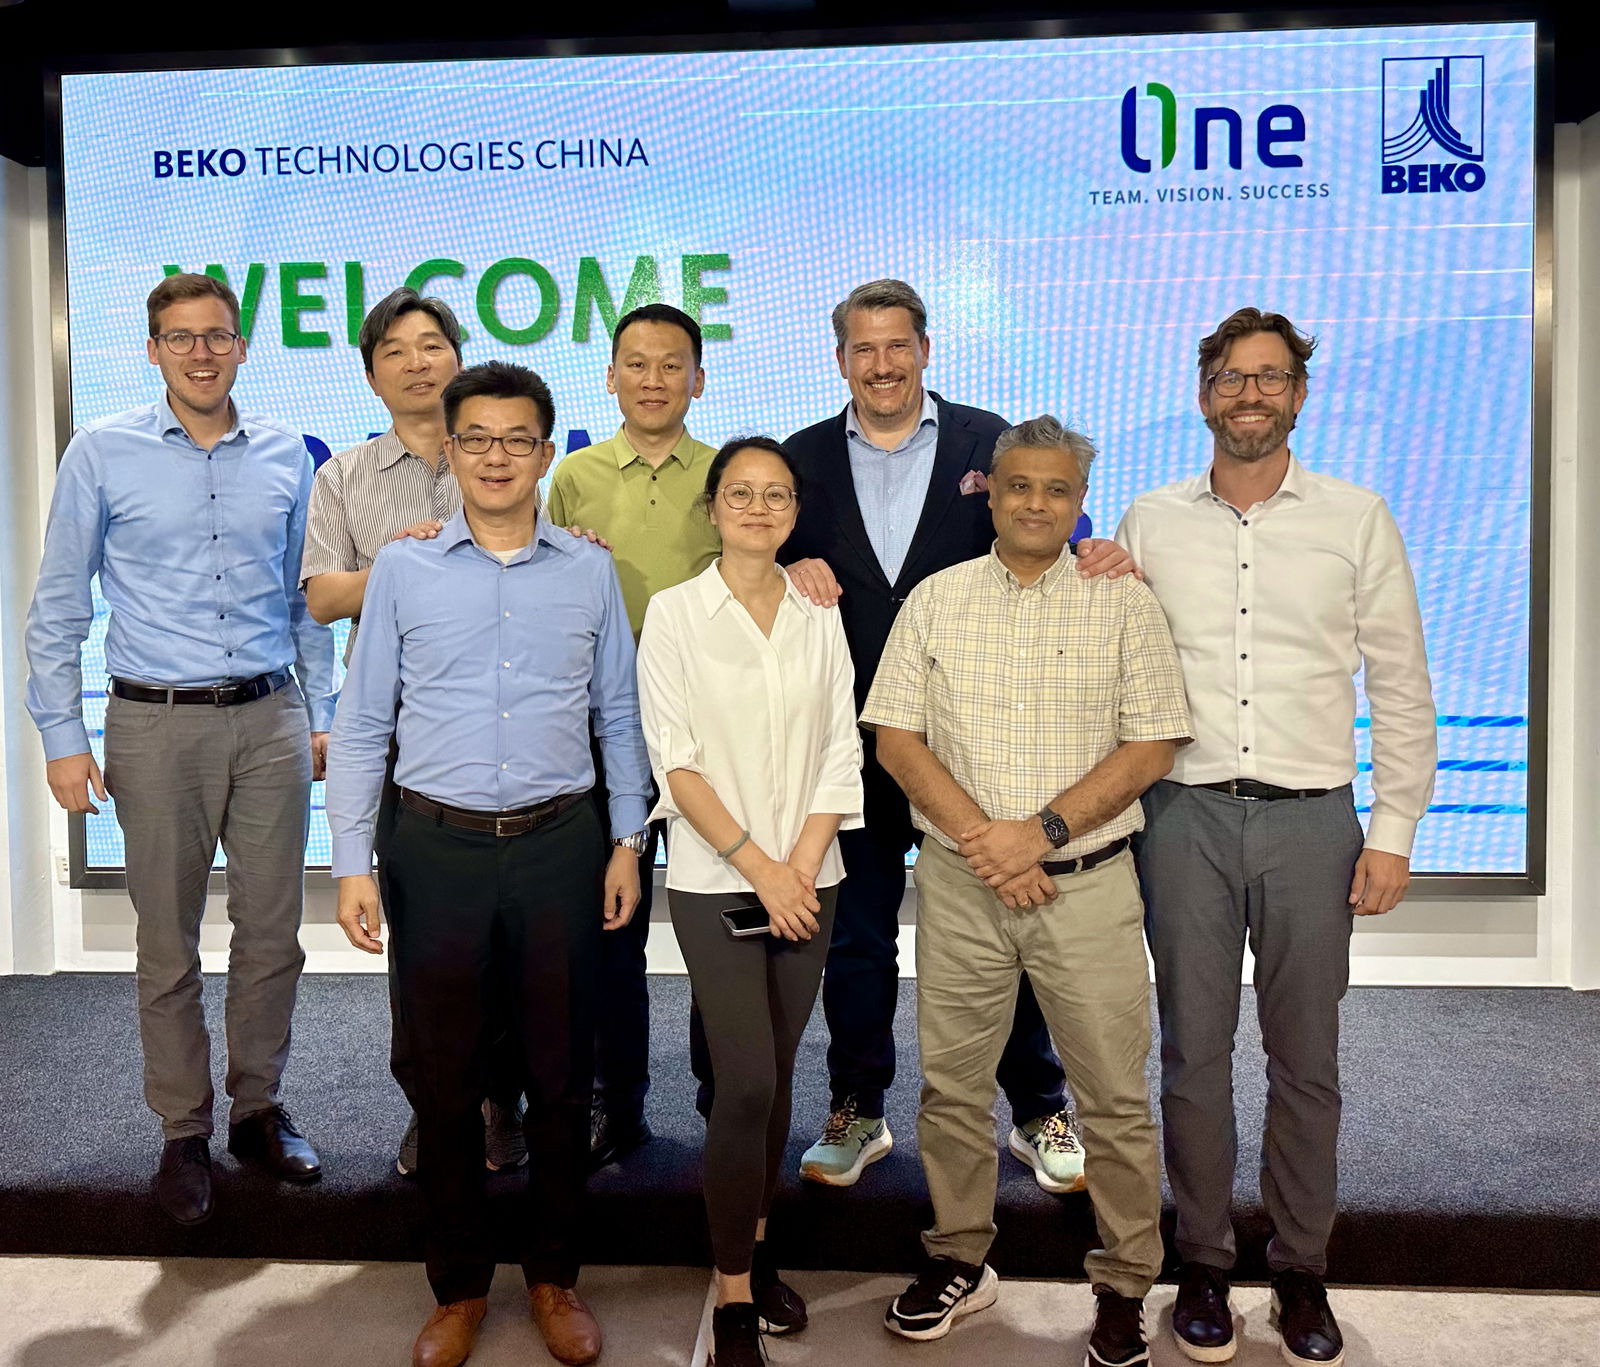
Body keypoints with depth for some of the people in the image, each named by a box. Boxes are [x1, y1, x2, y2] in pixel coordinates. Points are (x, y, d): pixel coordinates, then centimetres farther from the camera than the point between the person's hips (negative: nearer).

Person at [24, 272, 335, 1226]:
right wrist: (64, 737, -2)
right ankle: (185, 1134, 24)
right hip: (158, 725, -2)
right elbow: (59, 609, 2)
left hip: (271, 720, 2)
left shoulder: (286, 456, 6)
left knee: (272, 936, 9)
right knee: (169, 948, 7)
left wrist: (320, 714, 9)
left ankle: (259, 1109, 27)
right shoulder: (103, 453, 0)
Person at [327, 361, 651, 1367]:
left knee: (561, 1075, 10)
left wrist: (628, 841, 5)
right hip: (438, 849, 0)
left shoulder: (591, 572, 5)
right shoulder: (402, 569, 3)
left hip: (562, 846, 1)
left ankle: (555, 1275, 30)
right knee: (446, 1077, 10)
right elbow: (362, 724, 3)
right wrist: (352, 863, -2)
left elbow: (620, 718, 9)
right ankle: (459, 1286, 30)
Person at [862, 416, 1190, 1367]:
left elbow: (1152, 747, -3)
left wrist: (1042, 831, -14)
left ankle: (1125, 1289, 24)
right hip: (960, 885, 2)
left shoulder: (1126, 604, 2)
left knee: (1116, 1100, 5)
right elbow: (895, 737, 0)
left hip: (1090, 886, -1)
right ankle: (961, 1262, 31)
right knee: (953, 1086, 11)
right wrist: (985, 841, -11)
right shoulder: (936, 601, 6)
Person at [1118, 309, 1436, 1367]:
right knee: (1195, 1053, 7)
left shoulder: (1358, 519, 5)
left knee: (1306, 1059, 9)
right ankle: (1204, 1267, 24)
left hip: (1311, 815, 0)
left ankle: (1302, 1271, 26)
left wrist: (1395, 831, 0)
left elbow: (1402, 686, 5)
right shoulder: (1149, 523, 7)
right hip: (1186, 813, 1)